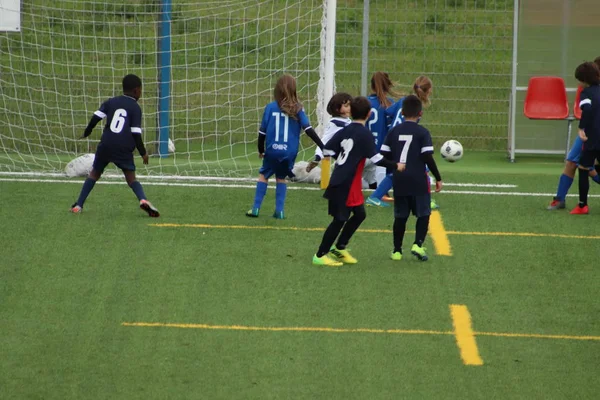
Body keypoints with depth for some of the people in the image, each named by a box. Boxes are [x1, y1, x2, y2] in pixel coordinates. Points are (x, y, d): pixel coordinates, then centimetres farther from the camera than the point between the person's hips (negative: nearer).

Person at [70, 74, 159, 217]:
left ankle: (78, 205, 12)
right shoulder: (136, 108, 2)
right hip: (124, 149, -2)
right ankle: (143, 200, -25)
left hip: (105, 145, 2)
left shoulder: (111, 102, 12)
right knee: (131, 178, 3)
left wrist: (87, 132, 22)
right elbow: (136, 133, -3)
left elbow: (96, 117, 5)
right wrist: (143, 153, 3)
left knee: (94, 173, 17)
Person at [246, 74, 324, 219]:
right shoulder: (297, 109, -5)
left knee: (263, 175, 17)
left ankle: (256, 208, 12)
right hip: (289, 152, 1)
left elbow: (262, 131, -2)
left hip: (272, 150, -1)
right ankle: (279, 210, 14)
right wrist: (323, 147, -7)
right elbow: (308, 129, -9)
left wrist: (261, 150, 12)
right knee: (281, 178, 19)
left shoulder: (270, 107, -5)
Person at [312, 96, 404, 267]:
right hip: (346, 185, -8)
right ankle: (320, 255, 3)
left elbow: (328, 150, 8)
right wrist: (395, 166, -5)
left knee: (359, 214, 18)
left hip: (338, 181, 8)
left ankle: (339, 249, 22)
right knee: (340, 219, -1)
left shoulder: (345, 131, 8)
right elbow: (376, 158, -17)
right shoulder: (365, 135, -14)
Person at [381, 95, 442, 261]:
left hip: (399, 180, 4)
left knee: (400, 216, 12)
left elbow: (384, 156, 4)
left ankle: (397, 250, 12)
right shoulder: (422, 133, -7)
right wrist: (438, 178, -3)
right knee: (423, 214, 7)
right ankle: (417, 244, -10)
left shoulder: (394, 131, 4)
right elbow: (428, 157, -12)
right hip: (418, 181, -4)